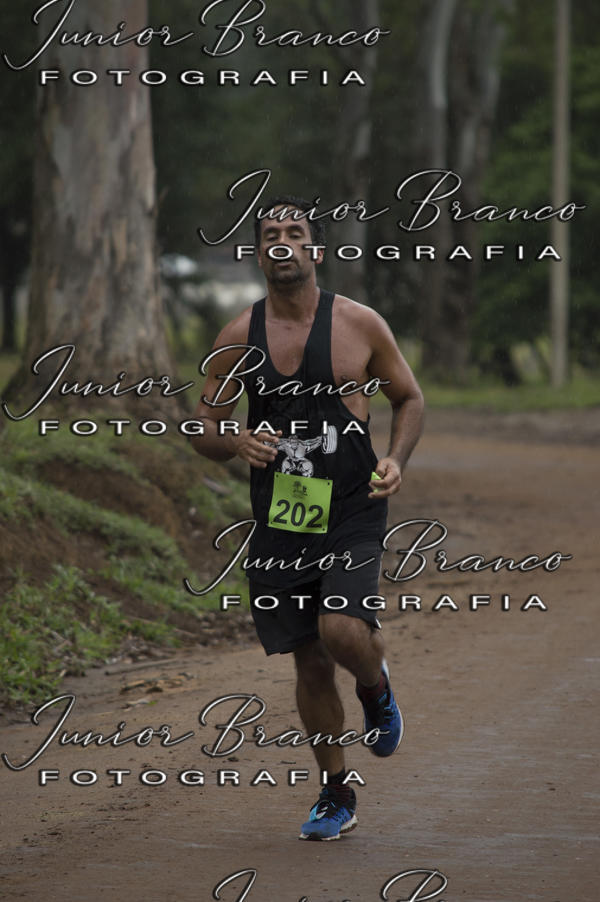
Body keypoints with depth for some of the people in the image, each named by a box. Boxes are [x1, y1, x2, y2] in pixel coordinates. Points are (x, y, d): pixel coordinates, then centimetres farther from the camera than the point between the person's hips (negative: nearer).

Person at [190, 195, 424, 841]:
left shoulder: (359, 325, -3)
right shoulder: (239, 337, 2)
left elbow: (409, 399, 10)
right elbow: (204, 431, 8)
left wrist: (396, 459, -8)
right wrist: (235, 443, -15)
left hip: (351, 512, -3)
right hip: (279, 519, 3)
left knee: (341, 630, -24)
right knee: (308, 661, 8)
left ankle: (376, 688, 13)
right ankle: (336, 797, 24)